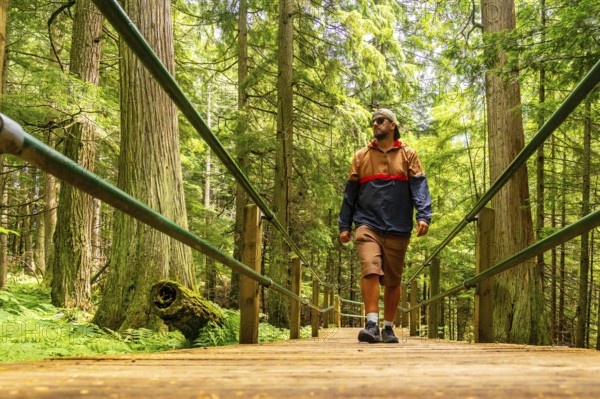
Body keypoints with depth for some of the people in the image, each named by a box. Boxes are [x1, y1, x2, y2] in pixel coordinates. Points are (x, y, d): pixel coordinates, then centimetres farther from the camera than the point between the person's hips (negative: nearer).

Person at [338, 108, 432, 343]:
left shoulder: (408, 156, 12)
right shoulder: (361, 157, 15)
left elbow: (419, 187, 2)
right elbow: (350, 193, 15)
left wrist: (423, 216, -14)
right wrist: (344, 225, 9)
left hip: (397, 229, 0)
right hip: (368, 225, 0)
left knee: (393, 281, 6)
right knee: (370, 270, -20)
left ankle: (388, 328, 18)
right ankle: (372, 325, -21)